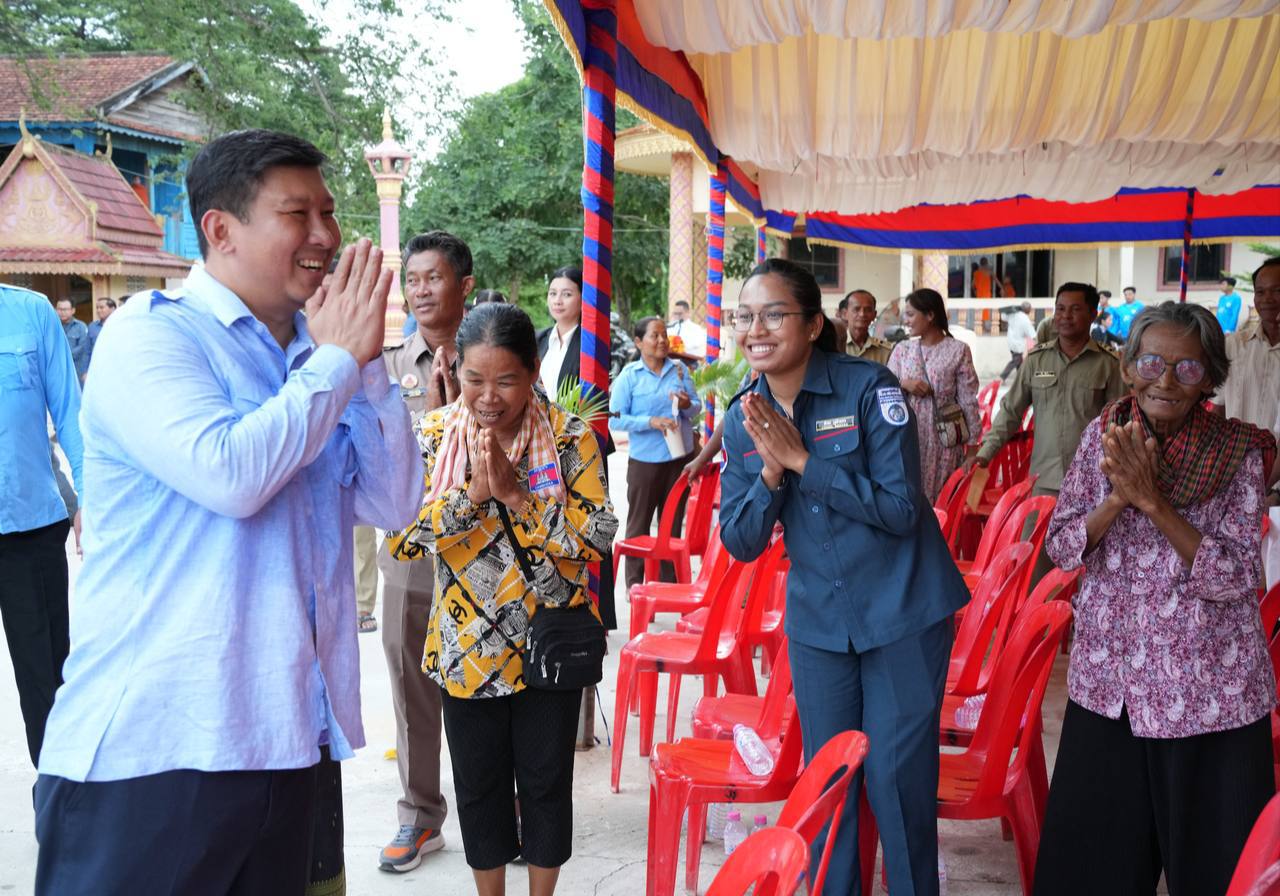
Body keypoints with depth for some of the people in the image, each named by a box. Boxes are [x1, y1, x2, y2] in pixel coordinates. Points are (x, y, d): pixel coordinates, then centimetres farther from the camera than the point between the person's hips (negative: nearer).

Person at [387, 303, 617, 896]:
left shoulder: (570, 437, -9)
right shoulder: (432, 435, -5)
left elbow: (597, 536, -16)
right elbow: (402, 539, -12)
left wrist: (514, 492, -24)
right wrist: (472, 492, -25)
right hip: (468, 646, 1)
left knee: (546, 780, 12)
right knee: (478, 783, 15)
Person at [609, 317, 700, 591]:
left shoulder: (679, 369, 4)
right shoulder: (629, 375, -6)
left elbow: (697, 406, 9)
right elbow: (615, 419, -10)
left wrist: (688, 405, -14)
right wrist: (651, 422, -21)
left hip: (680, 457, 4)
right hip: (645, 461, -3)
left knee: (673, 521, 14)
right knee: (639, 523, 6)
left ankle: (670, 579, 26)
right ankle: (635, 583, 16)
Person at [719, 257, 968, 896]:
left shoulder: (868, 389, -14)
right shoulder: (742, 420, 0)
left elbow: (901, 509, -19)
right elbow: (740, 543, -1)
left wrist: (801, 459, -23)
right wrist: (770, 471, -19)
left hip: (902, 614, -4)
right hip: (817, 621, 4)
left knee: (897, 779, 2)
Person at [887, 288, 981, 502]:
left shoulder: (958, 350, 0)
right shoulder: (901, 350, 10)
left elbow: (968, 400, 0)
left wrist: (972, 443, -1)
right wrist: (904, 384, -11)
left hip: (943, 438, -3)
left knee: (940, 499, -1)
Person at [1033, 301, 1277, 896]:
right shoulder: (1104, 435, 0)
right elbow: (1061, 547, -2)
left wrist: (1152, 500, -24)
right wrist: (1118, 496, -19)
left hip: (1209, 692, -2)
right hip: (1107, 684, 3)